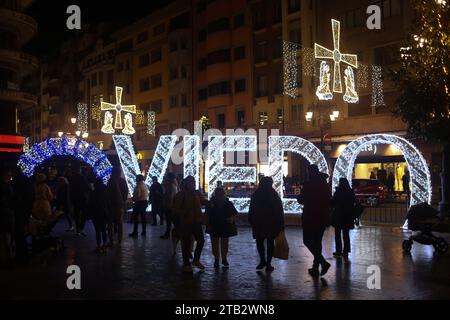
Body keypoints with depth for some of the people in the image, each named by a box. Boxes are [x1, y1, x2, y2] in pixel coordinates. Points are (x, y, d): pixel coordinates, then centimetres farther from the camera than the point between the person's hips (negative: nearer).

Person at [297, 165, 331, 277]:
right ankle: (315, 267, 19)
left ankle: (323, 262, -13)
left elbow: (302, 200, -11)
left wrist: (299, 198, 9)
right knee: (317, 241, 14)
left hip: (310, 217, -7)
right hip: (323, 217, 7)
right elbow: (329, 201, 16)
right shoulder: (325, 185, 8)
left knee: (307, 241, 2)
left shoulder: (308, 184, -13)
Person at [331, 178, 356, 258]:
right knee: (346, 234, 11)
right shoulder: (351, 192, -1)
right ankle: (346, 251, 8)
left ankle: (339, 251, 9)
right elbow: (354, 203, 6)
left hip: (338, 215, -4)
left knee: (338, 234, 8)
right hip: (348, 216, 4)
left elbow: (332, 203, -11)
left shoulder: (338, 192, -14)